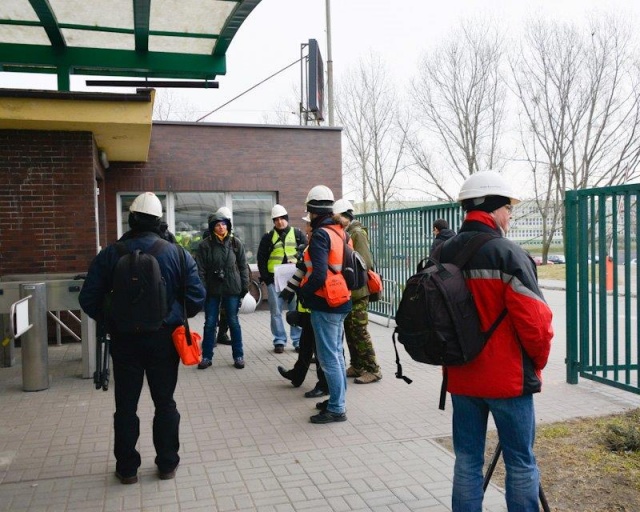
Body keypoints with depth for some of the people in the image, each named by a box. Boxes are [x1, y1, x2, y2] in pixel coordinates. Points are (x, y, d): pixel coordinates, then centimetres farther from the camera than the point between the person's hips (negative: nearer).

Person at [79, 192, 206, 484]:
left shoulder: (110, 254, -5)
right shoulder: (177, 254, -7)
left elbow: (88, 299, -4)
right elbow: (197, 296, -7)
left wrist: (108, 320, 12)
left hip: (124, 339, 0)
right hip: (164, 338, 0)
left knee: (125, 405, 12)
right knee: (165, 403, 13)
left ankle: (127, 468, 22)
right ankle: (167, 464, 22)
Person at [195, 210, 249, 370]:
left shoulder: (235, 243, 1)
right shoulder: (205, 245, -3)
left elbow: (243, 266, 4)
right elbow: (200, 270, -4)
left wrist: (245, 288, 1)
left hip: (232, 289, 0)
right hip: (212, 290, 0)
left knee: (234, 322, 8)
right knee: (210, 323, 8)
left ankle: (238, 355, 18)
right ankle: (207, 356, 19)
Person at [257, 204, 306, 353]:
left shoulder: (298, 234, 8)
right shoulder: (268, 237, 7)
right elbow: (261, 259, 6)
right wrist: (265, 277, -4)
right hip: (274, 279, 0)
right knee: (276, 312, 3)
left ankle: (298, 341, 10)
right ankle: (279, 341, 11)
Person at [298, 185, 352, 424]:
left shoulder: (320, 235, -17)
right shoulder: (341, 233, 9)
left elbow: (318, 275, -25)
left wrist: (302, 291, -9)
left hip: (325, 305, -9)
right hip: (341, 302, 9)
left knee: (328, 357, -1)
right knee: (336, 354, 19)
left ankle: (336, 409, 7)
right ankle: (338, 400, 31)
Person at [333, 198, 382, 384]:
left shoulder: (357, 233, -12)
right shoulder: (345, 233, 14)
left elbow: (365, 262, -19)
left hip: (357, 291, -9)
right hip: (347, 290, 9)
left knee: (359, 331, -5)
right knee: (350, 330, 13)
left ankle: (372, 370, 3)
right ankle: (357, 366, 23)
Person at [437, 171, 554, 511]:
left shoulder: (443, 254, 4)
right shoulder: (509, 255, -15)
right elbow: (535, 322, -17)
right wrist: (538, 362, 2)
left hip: (460, 377, 6)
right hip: (508, 379, -5)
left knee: (467, 460, 15)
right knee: (520, 463, 10)